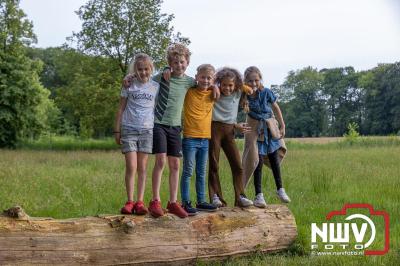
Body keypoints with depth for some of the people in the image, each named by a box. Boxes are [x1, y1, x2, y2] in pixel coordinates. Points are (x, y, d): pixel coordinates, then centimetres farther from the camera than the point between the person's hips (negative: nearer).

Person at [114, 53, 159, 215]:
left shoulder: (155, 87, 8)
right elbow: (121, 109, 6)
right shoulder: (129, 85, 3)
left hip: (147, 130, 2)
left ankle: (140, 202, 6)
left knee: (142, 167, 3)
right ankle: (129, 201, 0)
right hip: (129, 129, -1)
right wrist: (117, 130, 2)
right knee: (131, 167, -6)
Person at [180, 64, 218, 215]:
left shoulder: (212, 94, 8)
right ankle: (186, 203, 1)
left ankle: (201, 201, 21)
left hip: (205, 139, 5)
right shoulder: (188, 91, -5)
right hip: (190, 138, -5)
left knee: (201, 172, 13)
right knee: (188, 172, -3)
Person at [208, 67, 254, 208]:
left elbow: (249, 89, 25)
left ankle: (240, 197, 2)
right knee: (214, 165, -1)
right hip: (215, 128, -3)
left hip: (229, 130, 3)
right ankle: (216, 197, 5)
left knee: (237, 165, -2)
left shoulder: (238, 93, 10)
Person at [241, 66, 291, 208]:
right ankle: (258, 195, 3)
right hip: (254, 128, -1)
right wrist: (245, 98, -27)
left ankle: (280, 189, 27)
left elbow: (276, 108, -2)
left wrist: (282, 126, 2)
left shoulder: (266, 92, -14)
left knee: (274, 158, 10)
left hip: (269, 127, 1)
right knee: (257, 160, -3)